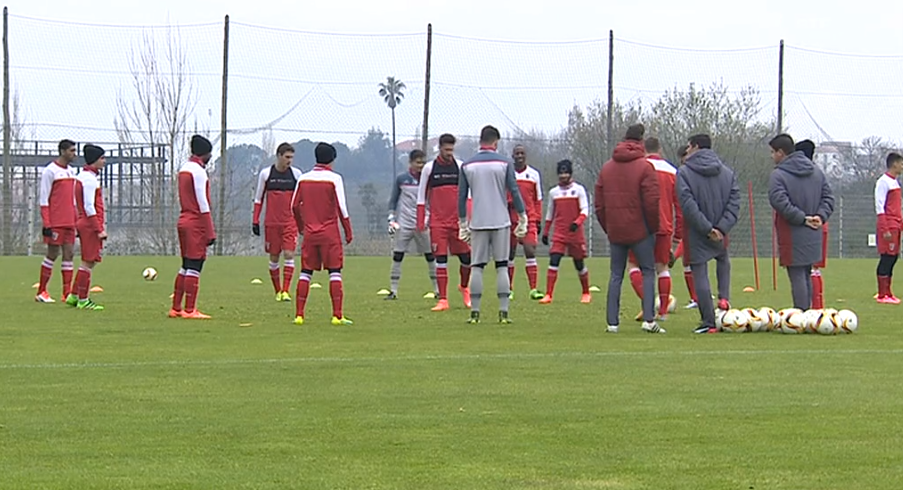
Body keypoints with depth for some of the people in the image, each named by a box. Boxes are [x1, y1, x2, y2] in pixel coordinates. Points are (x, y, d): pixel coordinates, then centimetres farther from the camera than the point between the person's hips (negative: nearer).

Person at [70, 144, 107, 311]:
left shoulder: (83, 176, 15)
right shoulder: (89, 179, -15)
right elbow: (89, 207, -19)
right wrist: (99, 229, -18)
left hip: (84, 223, 10)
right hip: (90, 224, -10)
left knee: (89, 261, 16)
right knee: (88, 262, -4)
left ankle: (74, 296, 20)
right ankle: (83, 300, 1)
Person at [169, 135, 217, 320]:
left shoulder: (184, 168, 14)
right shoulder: (198, 171, -13)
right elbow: (202, 203, -16)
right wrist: (210, 232, -14)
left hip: (184, 220, 9)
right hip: (196, 223, -9)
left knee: (186, 266, 14)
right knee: (194, 267, -6)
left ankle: (176, 308, 16)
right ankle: (190, 310, -5)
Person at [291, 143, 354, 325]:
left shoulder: (304, 178, 5)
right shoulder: (334, 178, -7)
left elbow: (294, 206, 9)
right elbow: (342, 207, -9)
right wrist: (348, 232, 0)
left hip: (310, 233, 4)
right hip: (330, 233, -4)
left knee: (305, 273, 8)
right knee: (335, 272, -1)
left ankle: (299, 315, 5)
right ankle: (337, 315, -8)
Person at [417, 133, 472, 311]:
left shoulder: (460, 167, 6)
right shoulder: (429, 168, 3)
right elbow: (421, 196, 6)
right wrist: (421, 221, 0)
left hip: (458, 220, 1)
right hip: (438, 222, -1)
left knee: (466, 257, 2)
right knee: (441, 259, -3)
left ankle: (464, 287, 30)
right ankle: (443, 300, -1)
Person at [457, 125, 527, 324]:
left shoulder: (467, 166, 4)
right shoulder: (504, 163, -2)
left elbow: (461, 196, 6)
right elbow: (514, 192, -3)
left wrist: (463, 224, 15)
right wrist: (522, 219, 5)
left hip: (478, 223, 1)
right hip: (500, 222, -1)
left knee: (477, 266, 5)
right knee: (502, 266, 3)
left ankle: (475, 312, 1)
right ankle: (503, 313, -2)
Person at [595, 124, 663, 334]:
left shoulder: (606, 168, 9)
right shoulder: (644, 167, -7)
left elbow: (599, 205, 9)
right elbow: (652, 202, -12)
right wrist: (653, 228, 0)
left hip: (615, 232, 4)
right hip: (640, 230, -4)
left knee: (616, 275, 9)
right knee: (648, 272, 4)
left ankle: (612, 322, 4)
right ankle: (648, 319, -7)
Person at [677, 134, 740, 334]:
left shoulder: (684, 172, -9)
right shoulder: (727, 173, 7)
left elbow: (688, 205, -18)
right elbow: (734, 203, -2)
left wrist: (706, 228, -17)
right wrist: (721, 228, -10)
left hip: (695, 233, -5)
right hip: (720, 234, 5)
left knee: (700, 275, 0)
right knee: (723, 260, 33)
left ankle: (709, 322, -2)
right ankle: (724, 298, 14)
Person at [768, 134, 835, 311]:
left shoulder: (778, 175, -12)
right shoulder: (816, 171, 12)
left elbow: (780, 202, -23)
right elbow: (828, 197, 9)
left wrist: (802, 218, -17)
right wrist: (820, 216, -2)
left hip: (793, 236, -7)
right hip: (812, 236, 7)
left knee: (797, 277, -5)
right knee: (806, 276, 16)